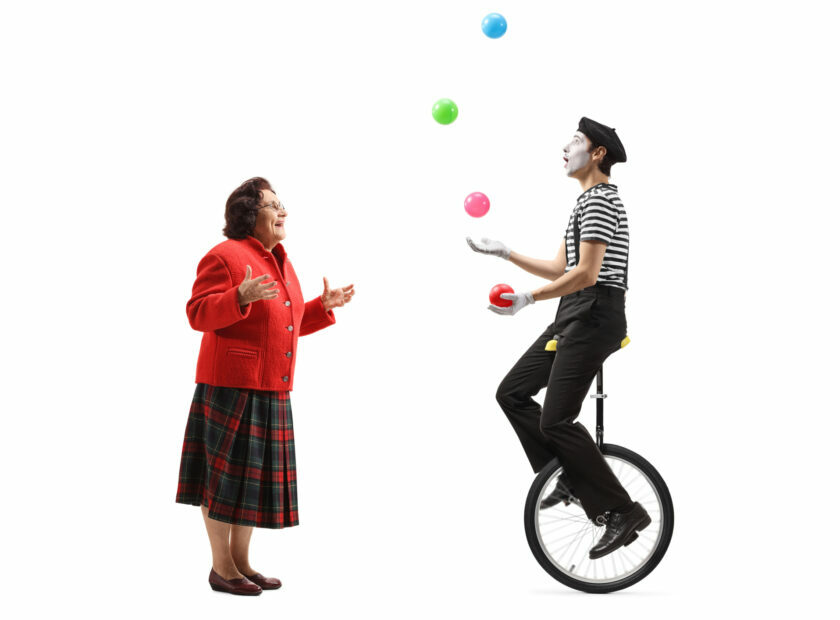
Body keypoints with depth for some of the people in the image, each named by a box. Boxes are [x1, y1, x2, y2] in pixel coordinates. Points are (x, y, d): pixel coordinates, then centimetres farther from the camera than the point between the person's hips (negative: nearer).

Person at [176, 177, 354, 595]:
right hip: (230, 386, -9)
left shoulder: (279, 262, 17)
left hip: (271, 389, 9)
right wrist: (241, 297, -30)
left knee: (256, 474, 12)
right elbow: (198, 314, -16)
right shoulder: (224, 257, -9)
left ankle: (241, 562, 21)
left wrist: (323, 306, 12)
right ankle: (221, 568, 7)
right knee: (224, 474, -2)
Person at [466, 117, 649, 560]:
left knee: (555, 420, -14)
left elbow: (585, 274, -21)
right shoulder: (589, 201, 22)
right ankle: (571, 477, 12)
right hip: (574, 317, 10)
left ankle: (624, 512, -8)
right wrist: (504, 253, 20)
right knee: (512, 393, 8)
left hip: (593, 316, -10)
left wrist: (528, 298, -21)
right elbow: (560, 270, 23)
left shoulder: (599, 199, -11)